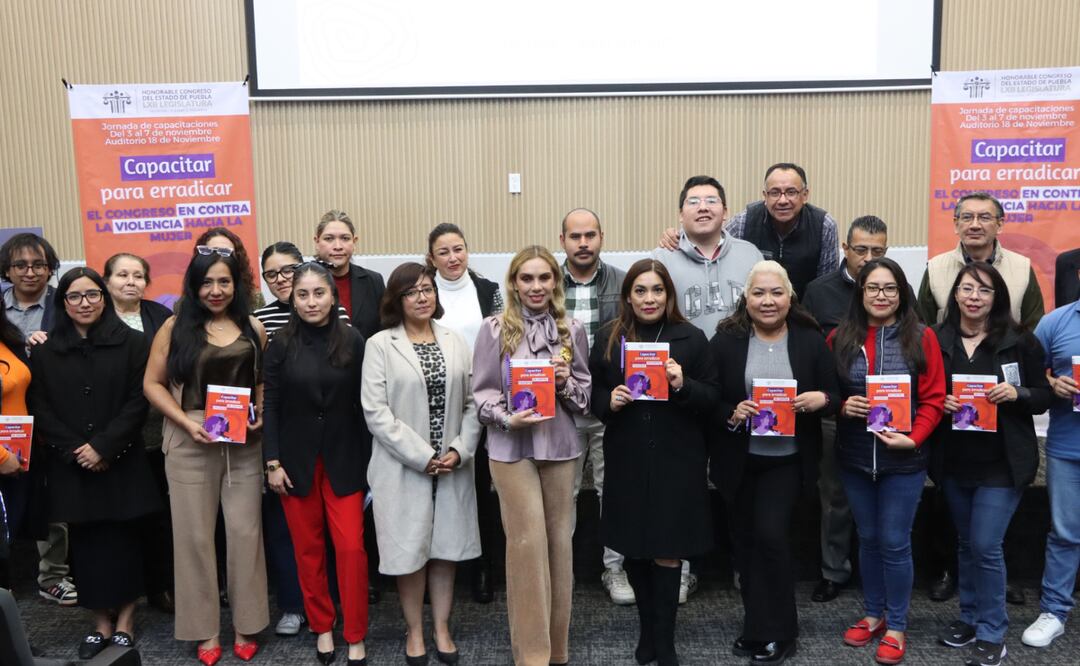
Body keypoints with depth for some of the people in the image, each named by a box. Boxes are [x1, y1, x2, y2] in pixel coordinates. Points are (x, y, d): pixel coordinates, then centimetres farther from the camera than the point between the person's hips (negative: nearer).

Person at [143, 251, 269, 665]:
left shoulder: (253, 328, 6)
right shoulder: (175, 327, 1)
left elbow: (265, 382, 12)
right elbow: (153, 384, 1)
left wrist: (260, 415, -6)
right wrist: (186, 422, -11)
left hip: (244, 443, 1)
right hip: (190, 443, -1)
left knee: (245, 532, 4)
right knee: (195, 534, 6)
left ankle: (246, 624, 20)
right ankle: (204, 629, 20)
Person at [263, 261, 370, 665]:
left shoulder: (353, 341, -3)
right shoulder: (281, 344, -1)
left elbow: (364, 404, -1)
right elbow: (270, 405, 0)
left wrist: (368, 460, -3)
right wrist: (272, 462, -5)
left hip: (344, 458, -1)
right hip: (296, 459, 1)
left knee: (351, 547, -4)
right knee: (308, 549, 9)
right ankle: (322, 626, 25)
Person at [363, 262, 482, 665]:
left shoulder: (456, 343, 8)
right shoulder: (380, 345, -3)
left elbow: (473, 403, 5)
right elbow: (375, 411, -10)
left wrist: (459, 451, -9)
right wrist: (422, 456, -14)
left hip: (452, 464, 3)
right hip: (404, 466, -3)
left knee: (446, 549, 10)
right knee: (410, 552, 4)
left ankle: (442, 630, 24)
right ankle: (415, 632, 22)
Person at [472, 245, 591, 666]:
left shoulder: (572, 330, 5)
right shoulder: (495, 329, -4)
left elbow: (585, 394, 10)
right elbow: (482, 392, -3)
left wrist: (566, 383, -11)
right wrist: (507, 418, -19)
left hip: (560, 446, 3)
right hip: (512, 448, -3)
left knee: (559, 540, 10)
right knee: (528, 542, -3)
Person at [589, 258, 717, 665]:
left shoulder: (691, 338, 1)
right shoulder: (608, 337, 4)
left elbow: (712, 397, 1)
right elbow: (592, 391, 8)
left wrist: (683, 385, -17)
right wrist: (609, 402, -13)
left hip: (676, 460, -2)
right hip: (627, 459, 2)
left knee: (667, 551, 2)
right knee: (633, 548, 12)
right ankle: (648, 628, 33)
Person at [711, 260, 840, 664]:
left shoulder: (811, 341, -1)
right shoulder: (725, 341, -2)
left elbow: (836, 396, 2)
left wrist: (821, 399, -19)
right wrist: (731, 415, -21)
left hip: (787, 460, -1)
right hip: (738, 461, 2)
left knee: (770, 535, -12)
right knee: (746, 543, 11)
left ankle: (776, 633, 8)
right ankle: (757, 625, 31)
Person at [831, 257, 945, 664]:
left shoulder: (921, 337, -4)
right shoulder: (840, 338, 2)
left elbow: (933, 398, -5)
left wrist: (912, 438, -16)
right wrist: (842, 406, -13)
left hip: (904, 459, -2)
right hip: (854, 457, 3)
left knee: (894, 542, 3)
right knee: (868, 538, 15)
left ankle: (896, 626, 19)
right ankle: (873, 614, 31)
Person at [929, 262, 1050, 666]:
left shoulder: (1020, 341, -5)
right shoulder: (936, 340, 0)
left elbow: (1043, 397, 0)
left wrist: (1016, 394, -19)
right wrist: (939, 402, -12)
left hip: (1002, 463, -3)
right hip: (953, 462, 3)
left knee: (986, 545, -4)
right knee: (966, 543, 16)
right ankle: (970, 618, 32)